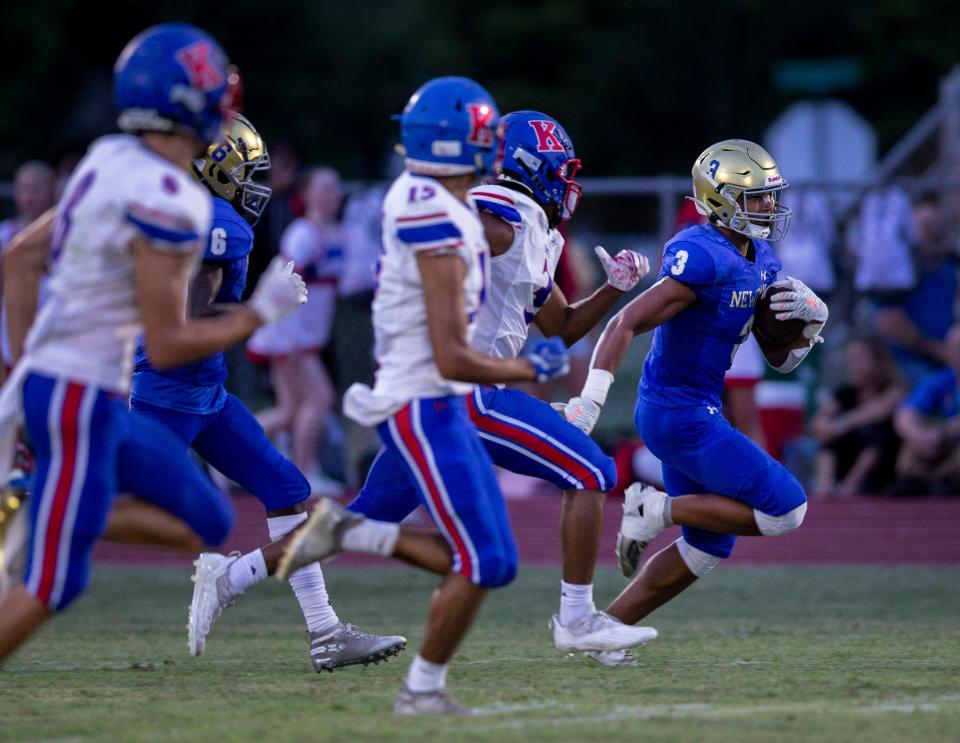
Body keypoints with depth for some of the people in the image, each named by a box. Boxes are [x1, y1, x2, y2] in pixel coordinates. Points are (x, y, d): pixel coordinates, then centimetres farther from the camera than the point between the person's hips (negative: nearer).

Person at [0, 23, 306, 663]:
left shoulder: (112, 162, 7)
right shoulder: (165, 202, -21)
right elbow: (167, 346, -18)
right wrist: (260, 314, -5)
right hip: (78, 399, -9)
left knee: (208, 521, 13)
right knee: (54, 584, -3)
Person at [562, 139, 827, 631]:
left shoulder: (760, 261, 9)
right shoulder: (702, 259, -21)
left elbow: (780, 358, 14)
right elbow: (626, 324, -26)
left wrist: (811, 318, -6)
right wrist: (589, 403, -34)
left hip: (693, 412, 10)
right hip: (681, 416, -10)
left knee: (709, 546, 16)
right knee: (785, 509, -9)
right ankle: (659, 510, -2)